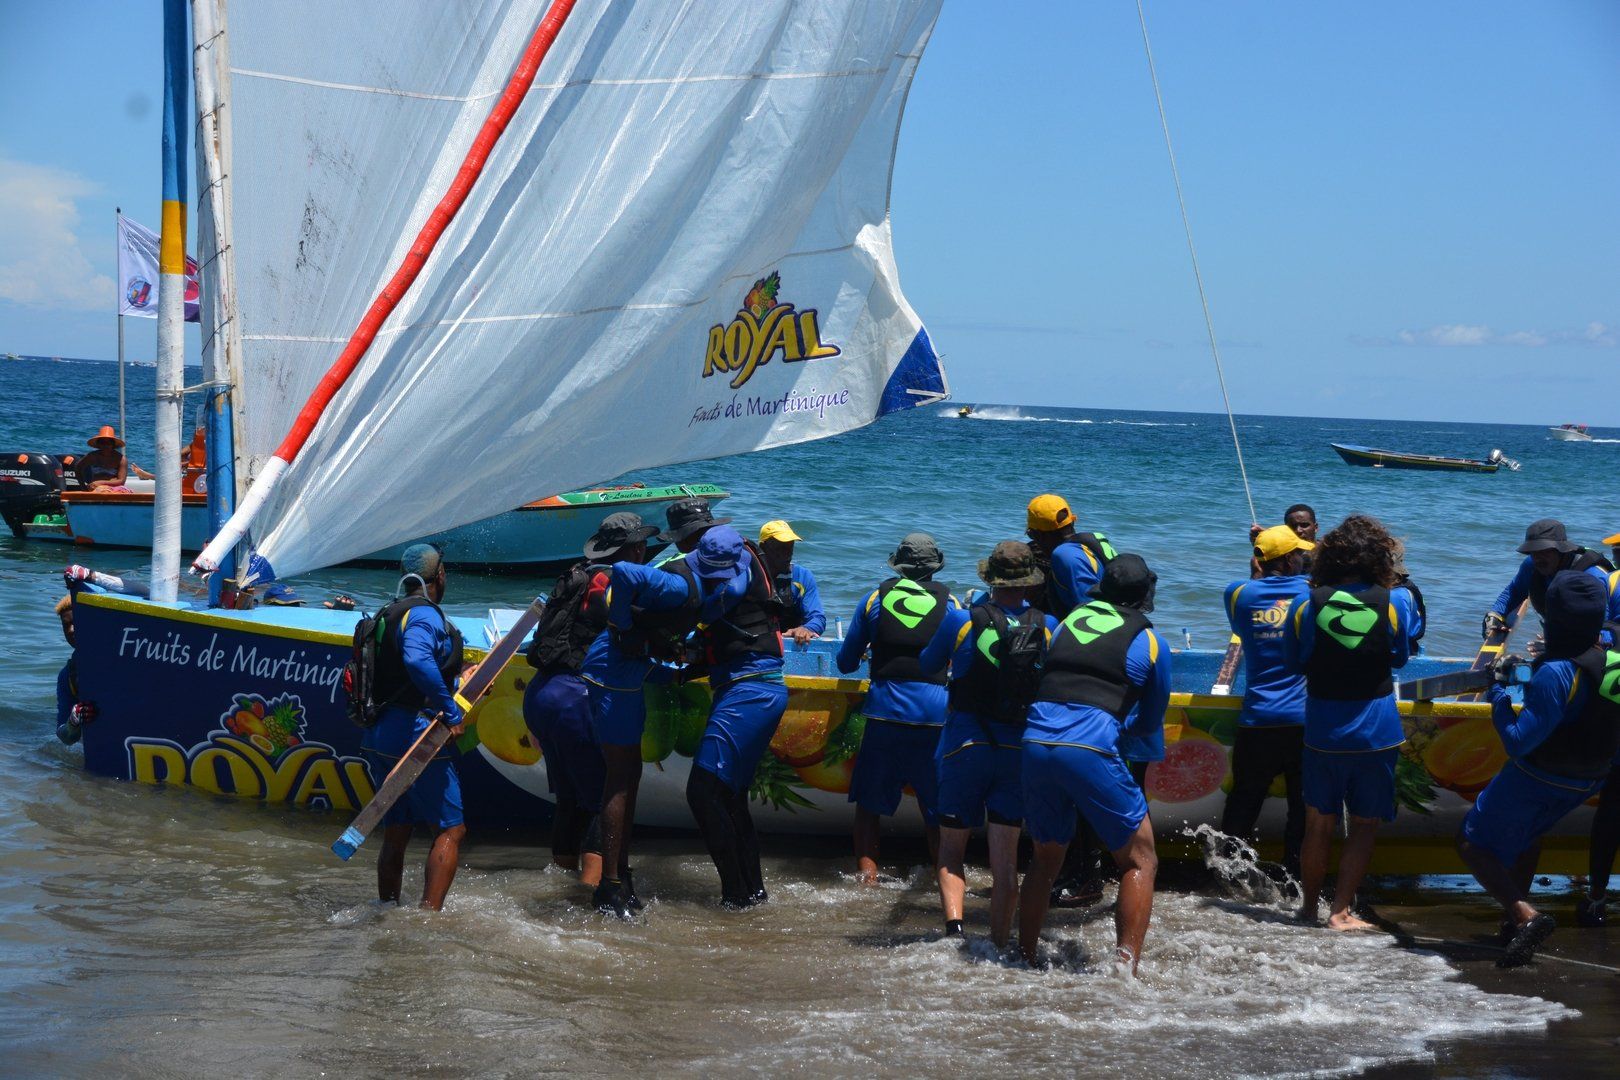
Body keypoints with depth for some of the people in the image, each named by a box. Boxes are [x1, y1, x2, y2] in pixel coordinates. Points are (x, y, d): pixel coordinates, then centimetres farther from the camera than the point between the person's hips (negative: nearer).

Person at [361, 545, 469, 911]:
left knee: (396, 831, 18)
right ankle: (429, 914, -15)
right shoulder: (424, 614, -12)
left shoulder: (389, 614, 18)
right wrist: (451, 712, -26)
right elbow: (417, 662, -32)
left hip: (381, 736, 9)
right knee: (450, 830, -6)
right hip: (414, 733, -9)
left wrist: (458, 679, 30)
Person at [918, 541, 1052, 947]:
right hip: (1018, 750, 2)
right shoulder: (1046, 627, -3)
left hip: (964, 746, -1)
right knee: (1006, 860, 7)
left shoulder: (962, 620, -7)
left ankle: (954, 925, -15)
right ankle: (998, 948, 7)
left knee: (950, 850, 8)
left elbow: (927, 665, 9)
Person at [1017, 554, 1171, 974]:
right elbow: (1151, 722, 20)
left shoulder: (1068, 621, 20)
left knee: (1045, 860, 23)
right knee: (1140, 861, 8)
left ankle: (1024, 959, 27)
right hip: (1091, 750, -5)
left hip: (1035, 745, 5)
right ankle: (1126, 965, -5)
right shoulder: (1150, 643, 10)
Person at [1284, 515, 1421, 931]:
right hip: (1376, 734, -1)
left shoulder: (1306, 604, -7)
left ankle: (1308, 907, 26)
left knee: (1318, 824, 15)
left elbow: (1293, 663, 6)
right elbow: (1401, 657, 6)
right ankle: (1341, 911, 8)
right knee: (1365, 826, 11)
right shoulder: (1398, 601, -9)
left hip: (1322, 735, 1)